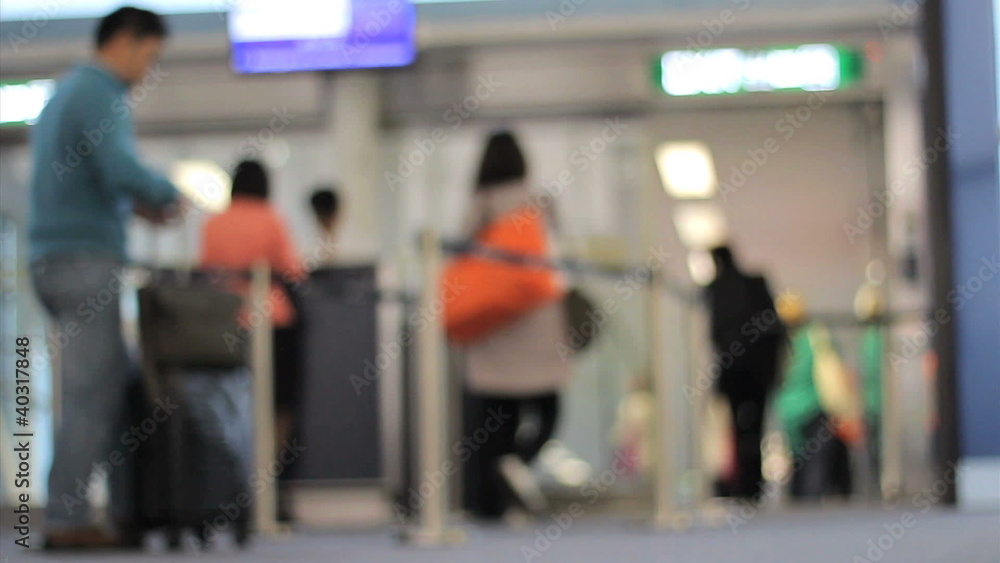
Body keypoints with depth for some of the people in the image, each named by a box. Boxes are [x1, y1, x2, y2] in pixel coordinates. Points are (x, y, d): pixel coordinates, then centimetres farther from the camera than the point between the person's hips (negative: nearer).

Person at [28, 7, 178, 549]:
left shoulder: (64, 93, 22)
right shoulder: (100, 94, -10)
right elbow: (121, 168, -25)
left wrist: (134, 205, 15)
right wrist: (167, 194, -6)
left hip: (55, 261, 10)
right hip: (85, 262, -10)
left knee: (121, 384, 11)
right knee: (90, 393, -8)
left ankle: (128, 513, 11)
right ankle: (66, 520, -6)